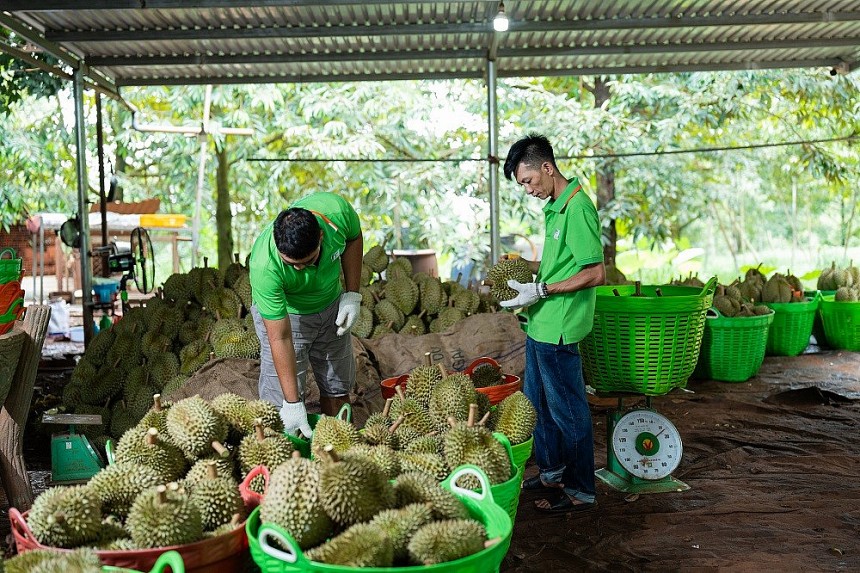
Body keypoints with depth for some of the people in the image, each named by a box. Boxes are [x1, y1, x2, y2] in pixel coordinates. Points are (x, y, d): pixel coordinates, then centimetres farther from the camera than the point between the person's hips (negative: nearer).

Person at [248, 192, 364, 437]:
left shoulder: (336, 210, -31)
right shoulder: (264, 267, -39)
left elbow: (354, 238, -5)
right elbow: (280, 339, -33)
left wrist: (352, 294, -10)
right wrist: (293, 403, -31)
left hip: (332, 305, 4)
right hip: (282, 312, -4)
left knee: (338, 388, 13)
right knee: (282, 400, -8)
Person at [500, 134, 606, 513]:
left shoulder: (577, 208, -18)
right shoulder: (555, 207, 13)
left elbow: (594, 273, -22)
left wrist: (542, 290, -20)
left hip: (559, 328, -10)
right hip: (541, 324, 10)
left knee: (568, 410, 2)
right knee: (538, 403, 20)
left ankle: (581, 491, 16)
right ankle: (551, 473, 37)